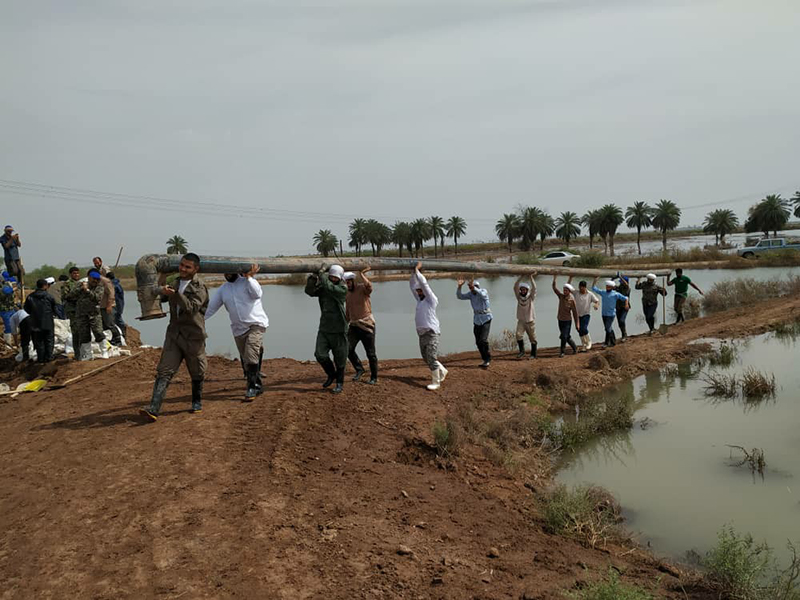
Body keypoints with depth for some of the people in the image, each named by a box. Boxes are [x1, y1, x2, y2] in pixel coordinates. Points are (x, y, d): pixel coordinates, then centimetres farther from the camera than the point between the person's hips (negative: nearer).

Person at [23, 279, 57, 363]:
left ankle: (40, 358, 10)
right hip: (48, 323, -2)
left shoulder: (30, 297, -3)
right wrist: (53, 314, 20)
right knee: (49, 340, 9)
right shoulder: (49, 297, -10)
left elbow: (27, 309, 5)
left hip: (36, 323, 2)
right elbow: (54, 308, -1)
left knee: (38, 341, 10)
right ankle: (48, 357, 10)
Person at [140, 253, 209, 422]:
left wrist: (175, 294, -36)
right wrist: (162, 283, 11)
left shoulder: (200, 287, -10)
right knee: (164, 372, -6)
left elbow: (191, 308, -24)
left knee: (197, 373, 10)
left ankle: (197, 403, 32)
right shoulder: (175, 282, 13)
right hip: (174, 333, 5)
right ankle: (153, 409, -14)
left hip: (193, 336, -5)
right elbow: (162, 298, 29)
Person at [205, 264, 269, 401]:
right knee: (245, 360, 9)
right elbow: (211, 308, 12)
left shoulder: (247, 281, 0)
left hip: (256, 324, -5)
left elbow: (257, 294, -18)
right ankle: (257, 385, 25)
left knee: (251, 357, -20)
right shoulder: (223, 290, 13)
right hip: (239, 329, 6)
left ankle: (252, 388, -16)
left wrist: (249, 277, -23)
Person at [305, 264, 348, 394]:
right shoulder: (322, 287, 7)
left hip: (338, 330, -4)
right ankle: (331, 374, 20)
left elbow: (330, 287, -25)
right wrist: (313, 278, -21)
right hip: (324, 329, 4)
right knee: (320, 355, -7)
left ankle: (339, 383, 21)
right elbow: (310, 291, -5)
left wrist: (321, 275, -14)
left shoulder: (342, 288, -8)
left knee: (339, 359, 3)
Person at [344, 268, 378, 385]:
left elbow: (369, 286, -37)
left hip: (366, 325, -6)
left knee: (370, 353, 2)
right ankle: (359, 369, 10)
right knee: (348, 349, -10)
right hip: (354, 326, 6)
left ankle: (374, 377, 16)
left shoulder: (363, 288, -10)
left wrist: (362, 274, -27)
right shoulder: (347, 293, 9)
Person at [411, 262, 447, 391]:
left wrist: (417, 270, -7)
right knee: (426, 357, 13)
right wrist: (414, 272, 10)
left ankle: (436, 382, -4)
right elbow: (412, 285, 18)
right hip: (422, 333, 8)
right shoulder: (420, 300, 16)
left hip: (431, 333, -8)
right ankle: (443, 372, 33)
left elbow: (424, 284, -14)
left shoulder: (431, 299, -5)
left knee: (431, 358, -10)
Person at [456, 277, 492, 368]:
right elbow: (459, 296, -8)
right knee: (478, 341, 5)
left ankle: (487, 360, -6)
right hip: (477, 319, 6)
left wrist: (474, 287, -53)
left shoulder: (484, 291, -14)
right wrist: (459, 287, -25)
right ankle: (486, 359, 19)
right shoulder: (471, 294, 2)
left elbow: (482, 294, -38)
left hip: (486, 318, -6)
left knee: (483, 339, -17)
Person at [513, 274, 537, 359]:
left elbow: (534, 288, -16)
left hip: (530, 321, -1)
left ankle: (533, 354, 16)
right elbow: (515, 287, -9)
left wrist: (530, 277, -19)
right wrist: (521, 277, -16)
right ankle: (522, 351, -5)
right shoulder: (519, 297, 2)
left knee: (532, 338, 4)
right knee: (518, 334, -18)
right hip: (521, 320, 1)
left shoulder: (530, 297, -3)